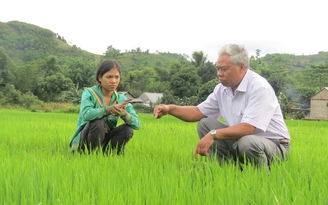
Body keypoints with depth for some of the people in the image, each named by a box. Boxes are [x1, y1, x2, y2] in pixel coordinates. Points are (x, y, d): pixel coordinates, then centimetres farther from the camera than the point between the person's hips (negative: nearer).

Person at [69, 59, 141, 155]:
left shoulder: (121, 99, -1)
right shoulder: (89, 93, -11)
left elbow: (137, 124, -14)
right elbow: (86, 115, -33)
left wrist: (123, 113, -33)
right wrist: (109, 109, -43)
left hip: (104, 140, 4)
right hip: (83, 142, -4)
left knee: (128, 129, -18)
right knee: (98, 122, -31)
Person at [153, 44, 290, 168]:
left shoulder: (259, 87, -23)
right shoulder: (222, 88, 1)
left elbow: (248, 128, -31)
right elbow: (198, 112, 6)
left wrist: (213, 134, -34)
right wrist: (170, 109, -9)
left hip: (275, 145, -7)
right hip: (241, 139, 7)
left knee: (247, 143, -38)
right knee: (204, 124, -3)